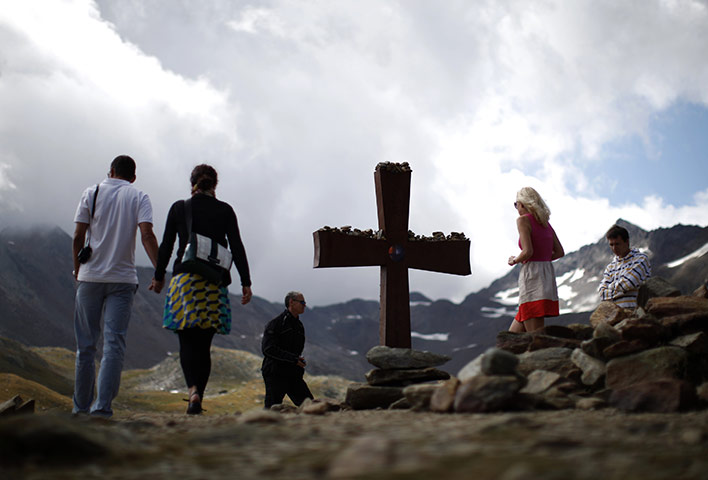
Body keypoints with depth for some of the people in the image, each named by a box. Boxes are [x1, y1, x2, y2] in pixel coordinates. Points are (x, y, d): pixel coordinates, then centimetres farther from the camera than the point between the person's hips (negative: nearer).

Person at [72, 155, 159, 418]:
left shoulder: (92, 193, 5)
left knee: (86, 344, 9)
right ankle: (102, 406, -10)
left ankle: (81, 406, 16)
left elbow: (78, 237, 1)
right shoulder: (139, 197, 3)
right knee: (114, 344, -2)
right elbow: (147, 235, -11)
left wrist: (77, 269, 14)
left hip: (90, 277, 1)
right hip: (123, 278, -1)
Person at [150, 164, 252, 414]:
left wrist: (159, 277, 19)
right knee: (204, 344, 9)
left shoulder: (179, 208, 5)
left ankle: (193, 389, -25)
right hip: (215, 281, 1)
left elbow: (166, 246, 7)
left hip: (184, 278, -1)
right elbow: (237, 247, 1)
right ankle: (198, 399, 9)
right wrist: (246, 282, 3)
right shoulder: (225, 210, 5)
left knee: (188, 342, -1)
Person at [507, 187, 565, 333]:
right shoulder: (545, 223, 17)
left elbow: (528, 251, -16)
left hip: (532, 275, -8)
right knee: (514, 332, 15)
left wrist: (515, 260, 1)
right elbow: (560, 252, 14)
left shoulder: (523, 220, -6)